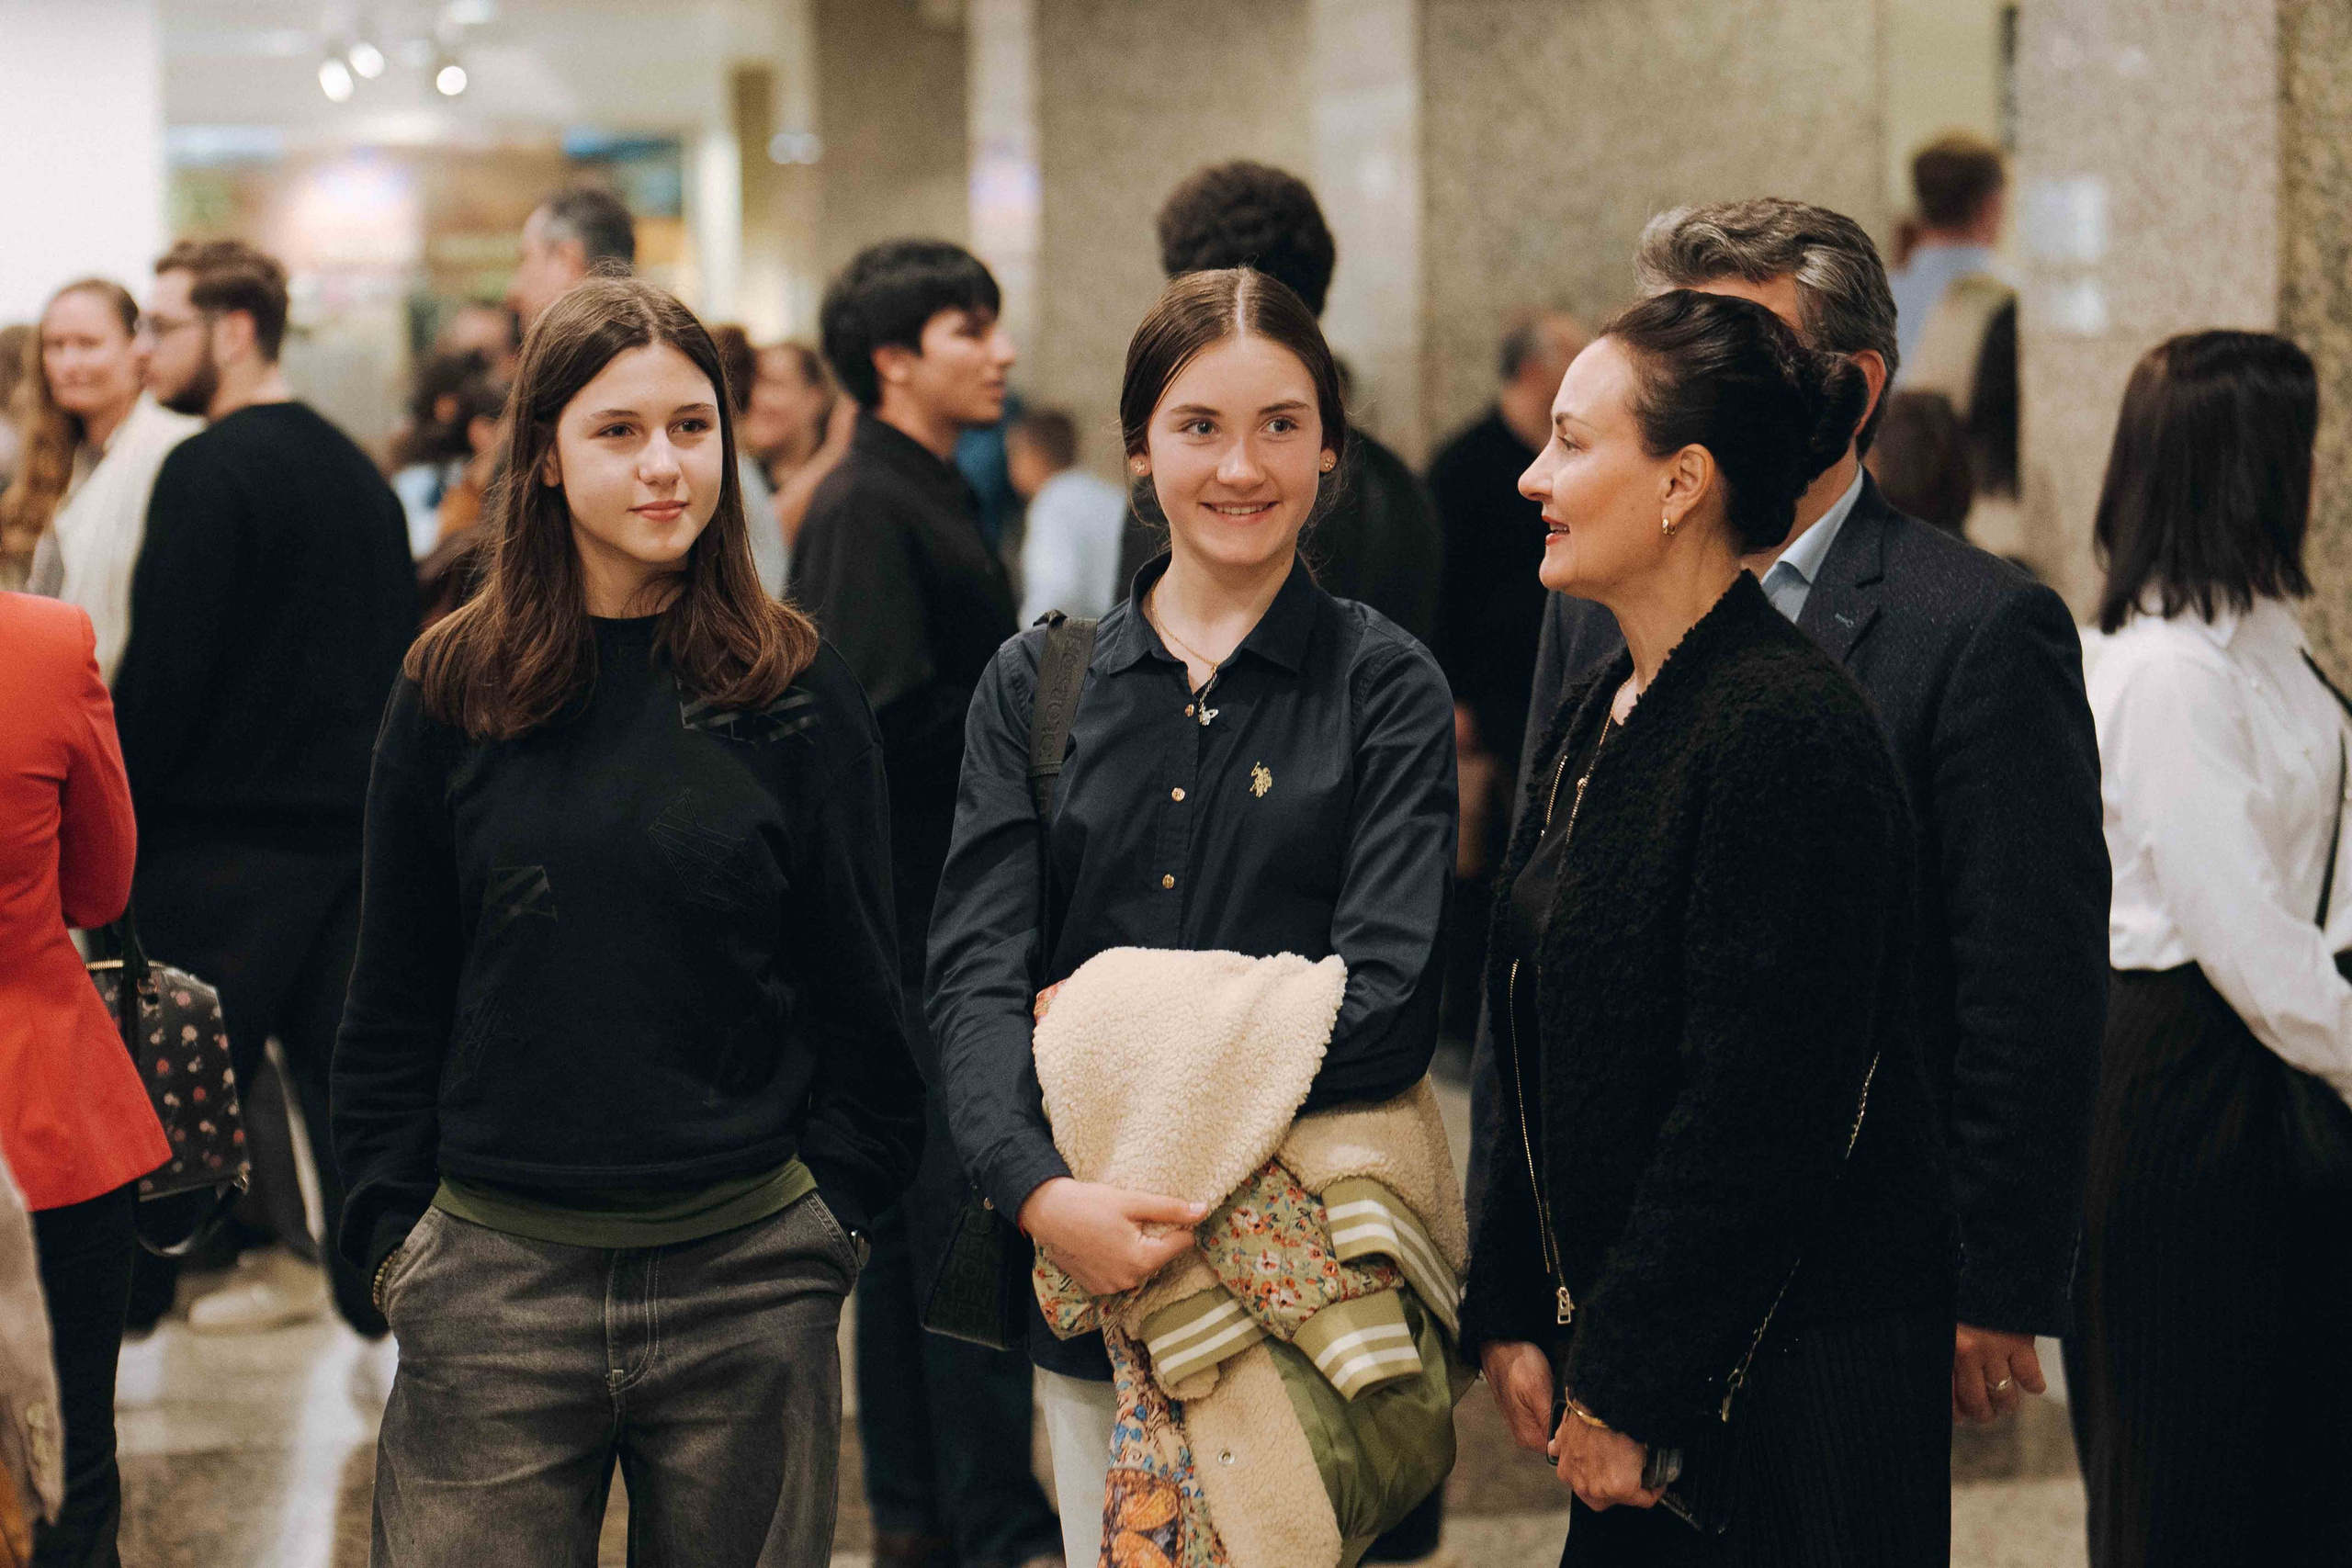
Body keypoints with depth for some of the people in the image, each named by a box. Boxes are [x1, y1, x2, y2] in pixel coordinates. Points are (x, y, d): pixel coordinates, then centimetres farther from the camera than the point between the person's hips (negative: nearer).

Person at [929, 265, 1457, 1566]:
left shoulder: (1387, 687, -1)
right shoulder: (1039, 683, 7)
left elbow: (1385, 1008, -11)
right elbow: (975, 971, -4)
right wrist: (1042, 1191, -21)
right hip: (1083, 1263, 2)